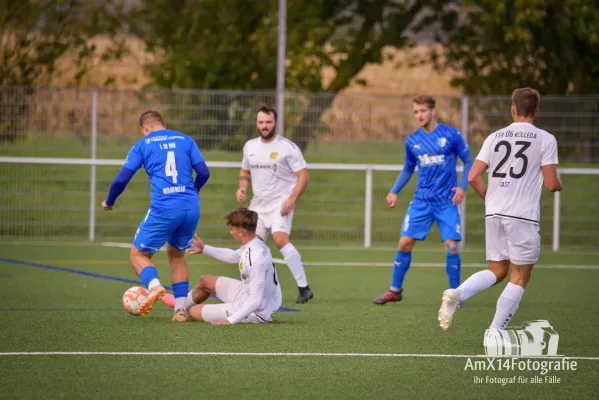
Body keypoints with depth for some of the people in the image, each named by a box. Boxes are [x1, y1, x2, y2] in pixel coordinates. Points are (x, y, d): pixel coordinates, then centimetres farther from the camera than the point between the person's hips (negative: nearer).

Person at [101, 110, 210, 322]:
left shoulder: (143, 145, 8)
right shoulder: (186, 140, 15)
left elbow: (122, 179, 3)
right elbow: (203, 173, 8)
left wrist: (109, 202, 22)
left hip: (163, 209, -4)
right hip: (192, 207, 4)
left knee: (138, 254, 11)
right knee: (177, 255, 24)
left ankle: (154, 284, -21)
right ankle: (181, 308, 13)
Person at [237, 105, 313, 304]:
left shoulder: (288, 147, -9)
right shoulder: (250, 146, 8)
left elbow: (303, 176, -10)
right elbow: (245, 172, 23)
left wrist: (291, 200, -20)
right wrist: (242, 188, 2)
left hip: (281, 203, -7)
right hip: (258, 203, 7)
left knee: (281, 239, -25)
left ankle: (304, 287, -21)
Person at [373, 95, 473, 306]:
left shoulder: (451, 135, -5)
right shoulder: (412, 140, 6)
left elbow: (468, 162, 1)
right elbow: (407, 170, 19)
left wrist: (462, 186, -12)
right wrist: (394, 191, 8)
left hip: (447, 201, -3)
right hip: (421, 200, 3)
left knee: (451, 246, -10)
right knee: (405, 242, -2)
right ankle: (395, 290, 13)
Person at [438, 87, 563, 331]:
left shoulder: (495, 137, 8)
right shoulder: (545, 139, -2)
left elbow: (473, 177, 3)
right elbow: (551, 184, -5)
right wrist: (559, 185, 19)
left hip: (494, 214, 4)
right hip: (523, 217, -4)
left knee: (497, 271, 17)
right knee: (519, 277, 6)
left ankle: (457, 294, -10)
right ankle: (493, 336, 0)